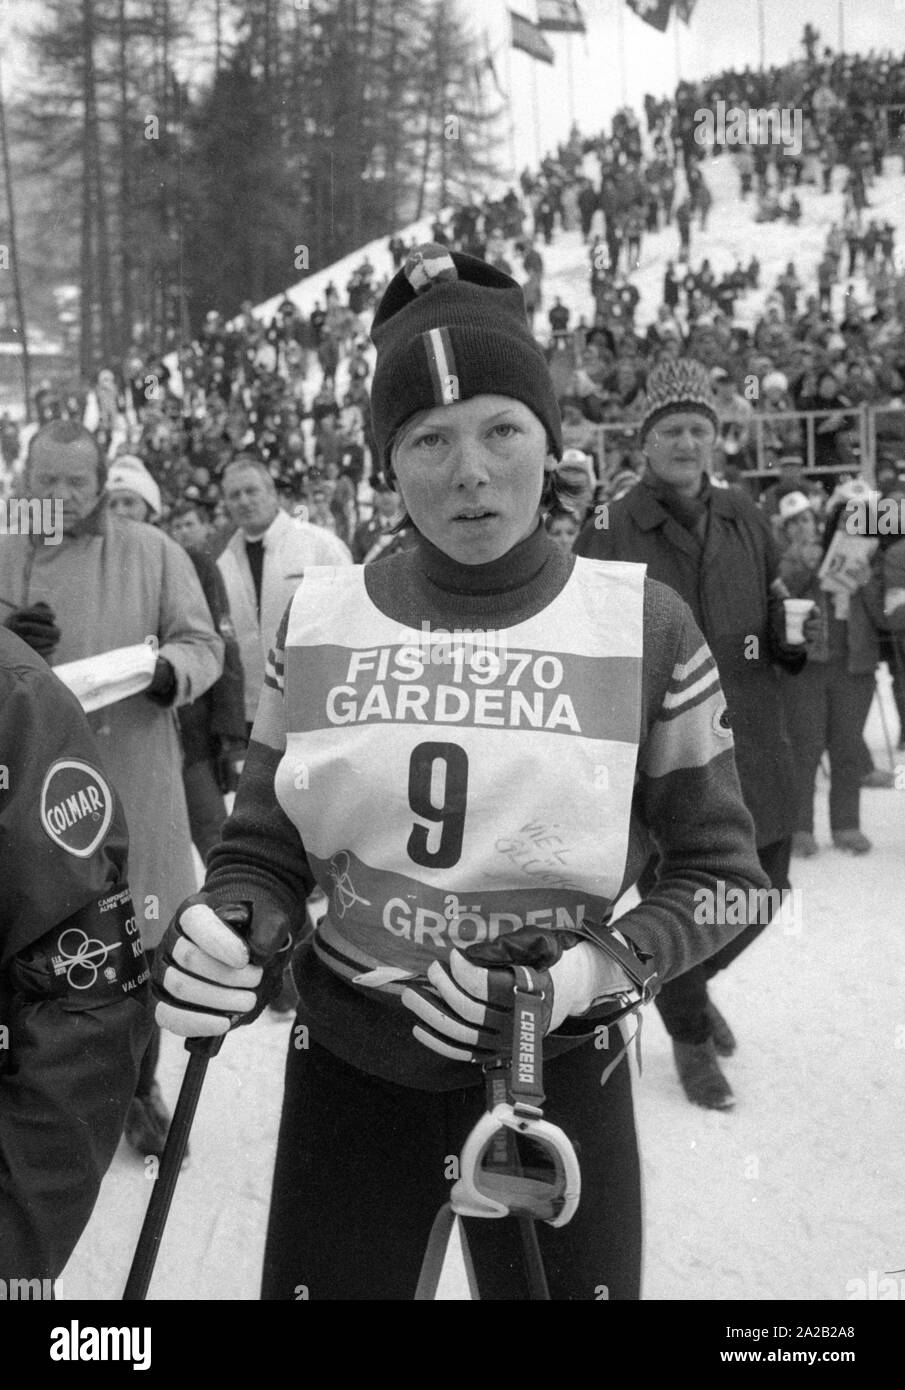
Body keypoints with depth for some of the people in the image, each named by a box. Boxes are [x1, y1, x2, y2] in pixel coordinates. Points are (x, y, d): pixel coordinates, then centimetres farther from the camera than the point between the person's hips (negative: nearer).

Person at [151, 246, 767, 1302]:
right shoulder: (319, 621, -4)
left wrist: (594, 969, -20)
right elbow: (262, 851, 1)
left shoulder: (643, 627, -9)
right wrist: (228, 932, -20)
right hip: (347, 1066, 1)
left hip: (557, 1075, -1)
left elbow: (720, 869, -4)